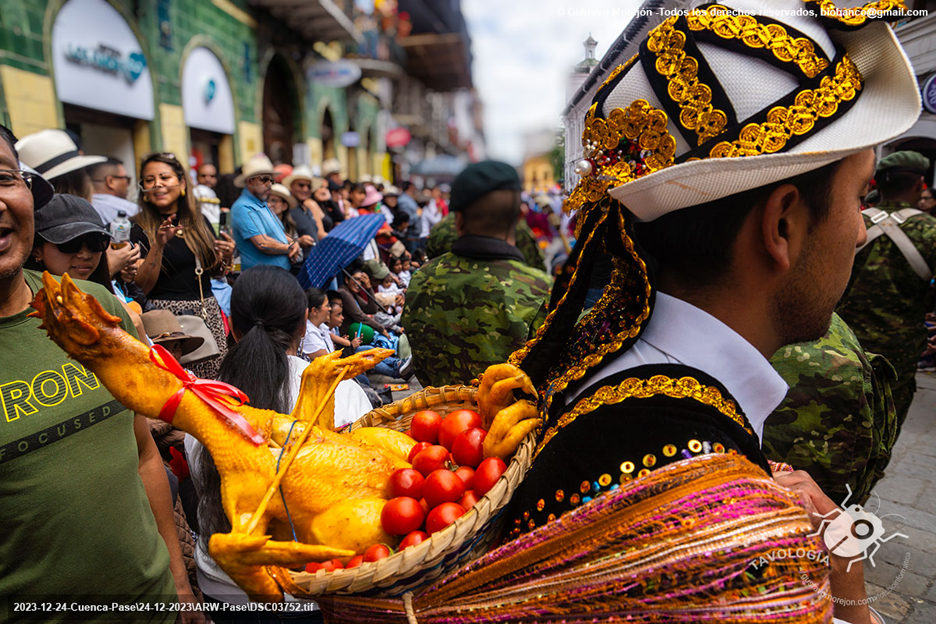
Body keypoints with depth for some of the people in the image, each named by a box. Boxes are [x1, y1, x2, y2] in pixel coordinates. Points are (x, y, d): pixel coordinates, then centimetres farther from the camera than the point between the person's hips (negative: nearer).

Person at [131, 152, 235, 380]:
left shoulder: (200, 221, 10)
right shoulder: (140, 228, -3)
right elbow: (142, 287, -9)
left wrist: (227, 256, -1)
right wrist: (158, 246, -19)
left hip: (208, 313, 4)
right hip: (167, 316, -4)